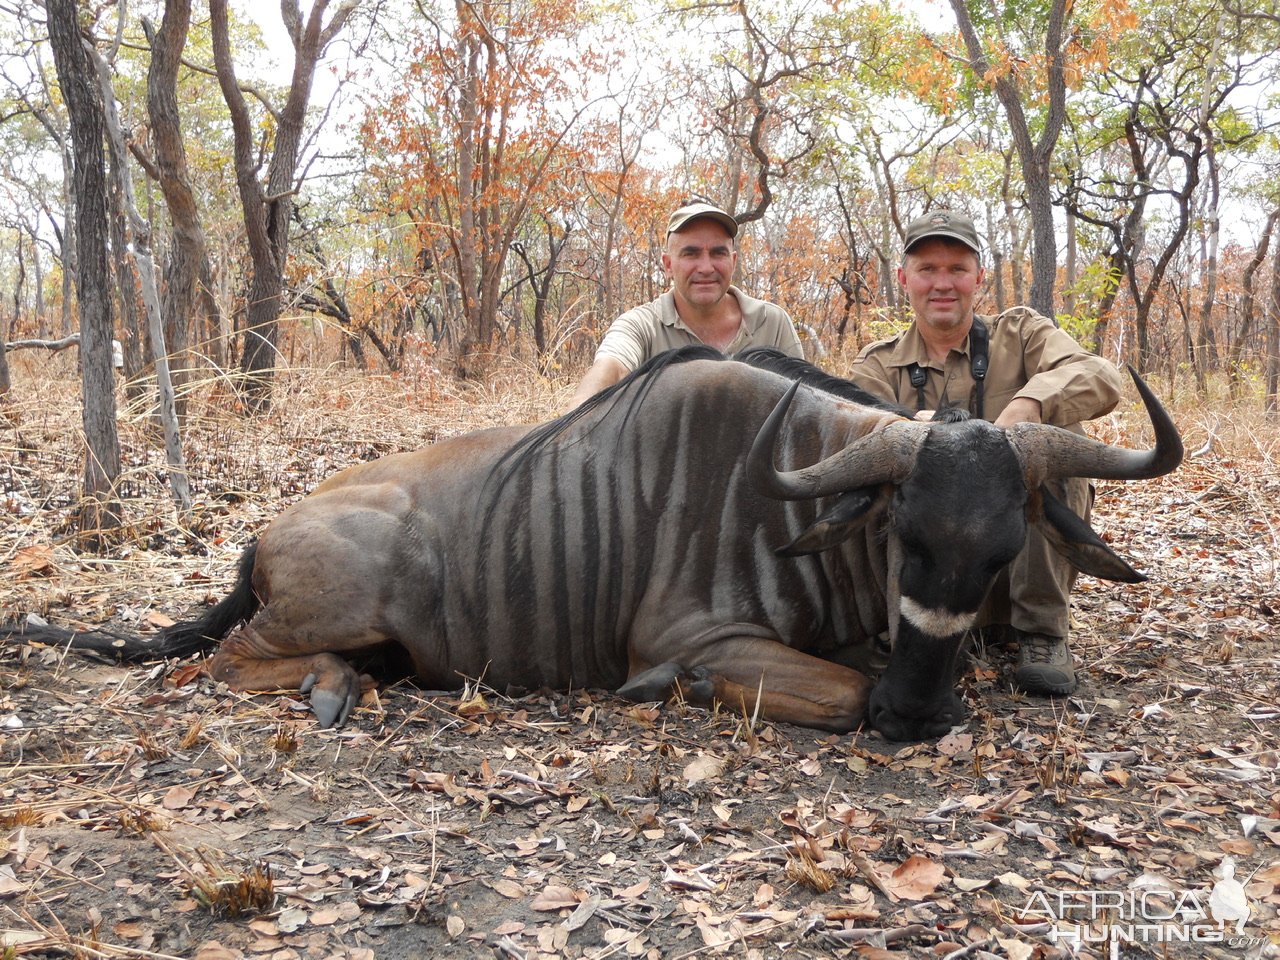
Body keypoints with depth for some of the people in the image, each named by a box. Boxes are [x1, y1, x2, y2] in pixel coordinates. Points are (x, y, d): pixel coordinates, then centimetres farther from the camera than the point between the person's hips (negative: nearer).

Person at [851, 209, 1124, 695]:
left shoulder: (1019, 333, 3)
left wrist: (1025, 407, -38)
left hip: (1024, 555, 1)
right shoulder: (877, 366, 5)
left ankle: (1043, 634, -17)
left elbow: (1101, 378, -18)